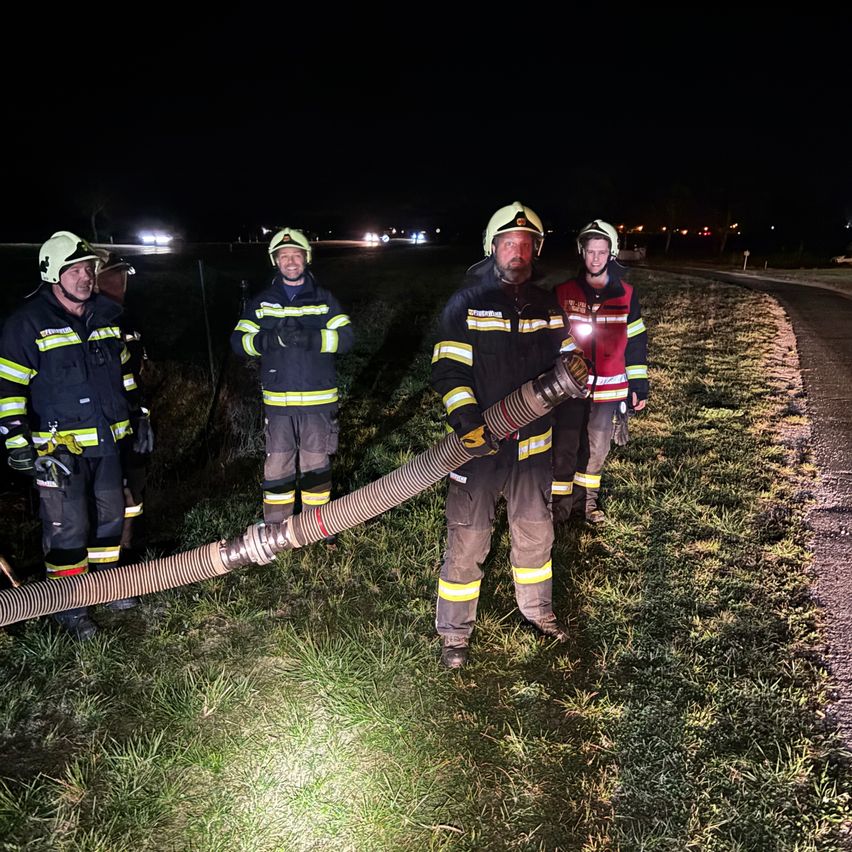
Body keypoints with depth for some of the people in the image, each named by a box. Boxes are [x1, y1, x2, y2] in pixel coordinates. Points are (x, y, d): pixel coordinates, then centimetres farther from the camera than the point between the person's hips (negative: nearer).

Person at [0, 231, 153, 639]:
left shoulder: (107, 315, 8)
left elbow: (124, 371, 19)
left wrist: (137, 415, 18)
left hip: (106, 440, 6)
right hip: (59, 447, -6)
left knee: (110, 516, 17)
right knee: (68, 528, 1)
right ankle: (69, 605, 17)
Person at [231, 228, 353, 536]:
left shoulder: (324, 300, 5)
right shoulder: (261, 302, 7)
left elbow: (345, 337, -7)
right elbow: (239, 340, 0)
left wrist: (307, 338, -23)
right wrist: (271, 340, -20)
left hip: (318, 400, 0)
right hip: (277, 402, 0)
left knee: (317, 463, 11)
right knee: (277, 463, 4)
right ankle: (275, 526, 19)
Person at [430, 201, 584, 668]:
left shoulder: (546, 306, 6)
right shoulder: (466, 304, -9)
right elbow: (449, 370, -13)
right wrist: (468, 422, -27)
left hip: (531, 442, 5)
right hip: (477, 443, -5)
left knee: (535, 531, 20)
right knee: (467, 542, 3)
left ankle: (537, 608, 43)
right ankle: (454, 631, 21)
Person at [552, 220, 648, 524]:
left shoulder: (626, 294, 0)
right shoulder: (564, 292, -3)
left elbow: (636, 341, 5)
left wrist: (639, 385, 4)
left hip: (608, 388, 2)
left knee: (597, 447, 13)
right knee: (564, 447, 2)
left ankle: (587, 497, 32)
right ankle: (560, 502, 18)